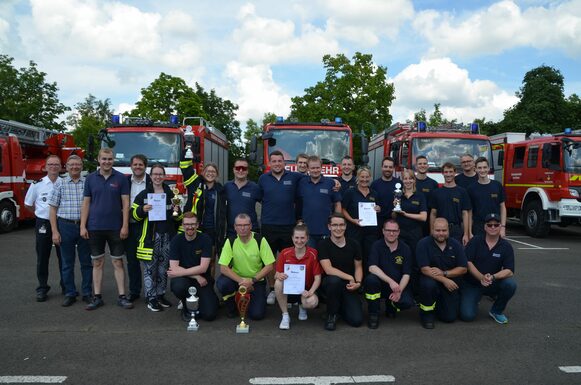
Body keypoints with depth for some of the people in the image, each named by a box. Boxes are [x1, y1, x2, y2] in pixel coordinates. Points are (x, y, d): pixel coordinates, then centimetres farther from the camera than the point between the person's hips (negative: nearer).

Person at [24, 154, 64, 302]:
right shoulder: (37, 185, -2)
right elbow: (28, 204, 10)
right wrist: (42, 212, 7)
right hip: (43, 225, 0)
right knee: (42, 258, 7)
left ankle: (66, 286, 19)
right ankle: (42, 289, 17)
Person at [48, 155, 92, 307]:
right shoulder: (60, 185, 3)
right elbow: (53, 209, 3)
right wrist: (55, 231, -4)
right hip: (65, 226, 0)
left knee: (86, 262, 6)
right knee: (67, 263, 8)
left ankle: (87, 293, 17)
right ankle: (70, 294, 19)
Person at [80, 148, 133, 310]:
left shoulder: (121, 178, -1)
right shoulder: (90, 178, 4)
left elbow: (125, 203, -3)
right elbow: (86, 203, 4)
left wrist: (125, 226, -9)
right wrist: (83, 226, -2)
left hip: (115, 228, -1)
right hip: (95, 228, 2)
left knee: (118, 262, 4)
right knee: (97, 263, 8)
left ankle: (122, 296, 11)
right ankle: (97, 297, 17)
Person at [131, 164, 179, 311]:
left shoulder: (171, 194, 12)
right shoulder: (143, 194, 4)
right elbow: (134, 214, 3)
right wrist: (142, 210, -17)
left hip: (167, 236, 3)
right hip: (149, 237, -3)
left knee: (164, 268, 9)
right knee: (150, 268, -1)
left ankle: (160, 295, 22)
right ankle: (150, 298, 8)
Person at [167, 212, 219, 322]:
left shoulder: (205, 239, -9)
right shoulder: (176, 240, -5)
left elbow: (203, 268, -14)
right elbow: (174, 268, -12)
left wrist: (179, 272, -16)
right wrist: (196, 276, -19)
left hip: (203, 280, -1)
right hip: (184, 279, 1)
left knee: (209, 314, -17)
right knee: (178, 286, -35)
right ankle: (186, 306, 0)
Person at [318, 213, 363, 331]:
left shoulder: (353, 244, 2)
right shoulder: (323, 245, -11)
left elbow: (358, 267, 8)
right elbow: (328, 270, -19)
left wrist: (358, 282, -11)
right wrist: (350, 278, -20)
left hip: (349, 286, 3)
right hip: (330, 283, -3)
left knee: (357, 320, -14)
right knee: (334, 280, -39)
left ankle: (340, 306, 22)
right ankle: (331, 314, -13)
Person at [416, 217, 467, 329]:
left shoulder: (456, 245, -1)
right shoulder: (423, 244, -12)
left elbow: (463, 269, -3)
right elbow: (425, 269, -18)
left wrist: (444, 273, -17)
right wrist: (444, 280, -26)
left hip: (452, 283, 3)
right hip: (431, 279, -2)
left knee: (450, 317, -7)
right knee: (428, 284, -38)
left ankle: (438, 304, 30)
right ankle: (427, 312, -8)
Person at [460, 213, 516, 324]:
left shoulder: (506, 246, -4)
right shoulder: (475, 241, -6)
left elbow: (509, 271, -12)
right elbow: (468, 263, -13)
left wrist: (493, 277, -30)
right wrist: (481, 277, -28)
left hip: (493, 284, 2)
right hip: (471, 283, -2)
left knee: (510, 284, -29)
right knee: (467, 315, -19)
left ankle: (496, 311, -2)